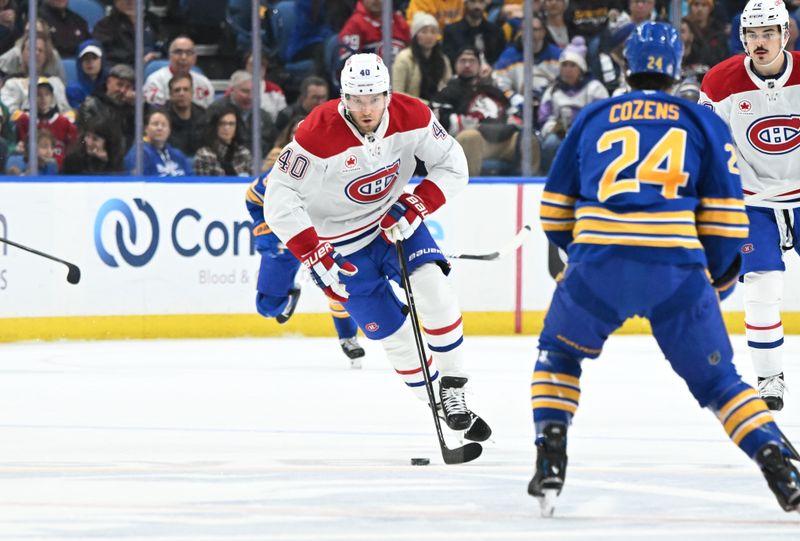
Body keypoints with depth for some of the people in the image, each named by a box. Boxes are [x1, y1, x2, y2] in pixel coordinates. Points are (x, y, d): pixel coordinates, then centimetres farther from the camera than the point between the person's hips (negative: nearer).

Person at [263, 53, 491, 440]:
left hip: (394, 221, 3)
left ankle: (453, 389, -7)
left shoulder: (411, 116, -17)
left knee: (434, 290, -21)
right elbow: (280, 199, -25)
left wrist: (415, 208, -21)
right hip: (340, 241, -3)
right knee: (395, 335, -4)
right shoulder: (318, 134, -28)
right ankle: (444, 413, 12)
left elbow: (452, 167, -7)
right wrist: (316, 257, -31)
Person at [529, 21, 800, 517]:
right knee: (717, 379, 12)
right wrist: (721, 280, 26)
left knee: (559, 355, 26)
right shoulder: (703, 122, 16)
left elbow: (554, 213, 23)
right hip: (678, 271, 0)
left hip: (597, 266, 0)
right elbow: (726, 217, 11)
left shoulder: (593, 118, 20)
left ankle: (550, 464, 11)